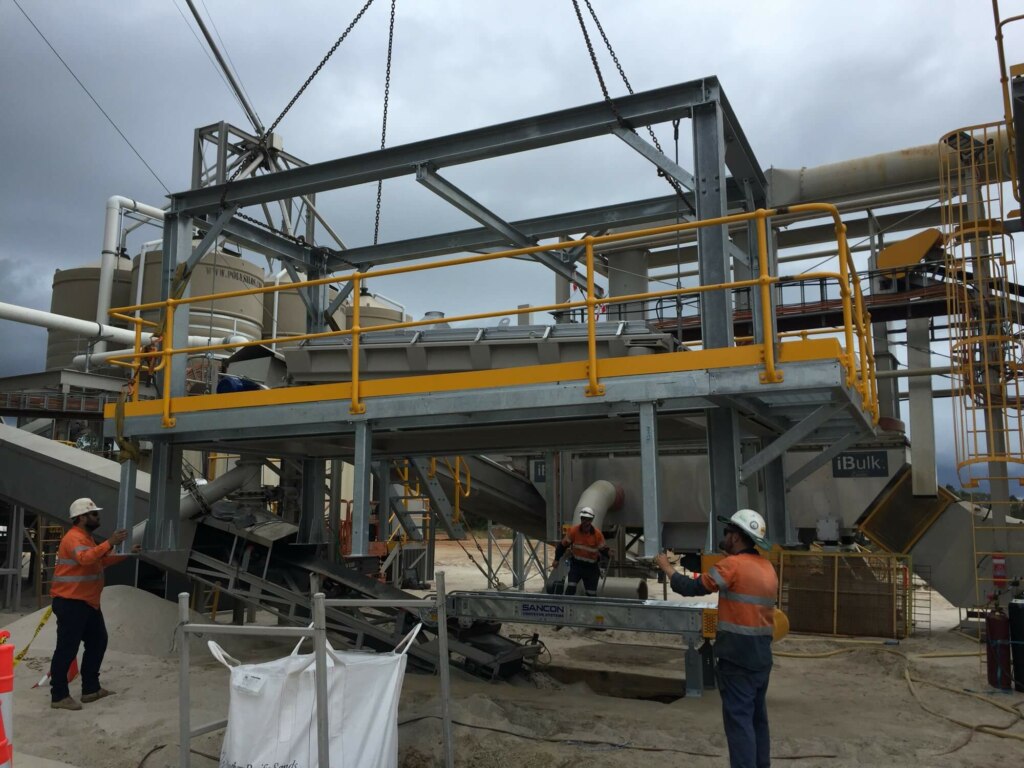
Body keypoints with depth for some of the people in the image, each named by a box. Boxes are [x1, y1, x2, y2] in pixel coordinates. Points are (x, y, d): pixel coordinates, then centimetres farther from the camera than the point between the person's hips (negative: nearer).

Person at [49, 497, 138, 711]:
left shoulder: (87, 538, 17)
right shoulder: (74, 537, -17)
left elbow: (102, 561, 25)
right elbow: (85, 558, -37)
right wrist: (110, 543, -43)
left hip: (88, 602, 11)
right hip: (70, 603, -11)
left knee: (98, 642, 14)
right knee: (67, 648, -6)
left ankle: (91, 689, 21)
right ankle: (59, 696, 2)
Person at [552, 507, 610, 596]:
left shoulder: (597, 534, -12)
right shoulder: (574, 530, -12)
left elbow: (604, 550, -4)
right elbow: (563, 544, -1)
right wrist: (556, 559, 0)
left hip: (591, 566, 0)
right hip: (576, 564, 0)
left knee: (591, 593, 6)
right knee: (570, 588, -18)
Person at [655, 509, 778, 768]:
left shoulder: (733, 564, -16)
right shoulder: (767, 567, 8)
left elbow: (690, 588, -15)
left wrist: (666, 566, 0)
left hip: (737, 656, -8)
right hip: (761, 655, 8)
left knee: (738, 719, -4)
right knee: (757, 717, 16)